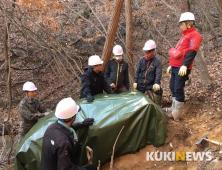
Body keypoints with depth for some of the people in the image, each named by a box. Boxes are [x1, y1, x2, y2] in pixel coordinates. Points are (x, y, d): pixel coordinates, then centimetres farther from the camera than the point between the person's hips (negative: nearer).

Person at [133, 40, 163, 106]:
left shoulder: (157, 61, -8)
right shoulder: (141, 60, 2)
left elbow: (158, 73, -16)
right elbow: (137, 71, 8)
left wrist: (156, 83, -30)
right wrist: (135, 82, 5)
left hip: (151, 83, -4)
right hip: (141, 83, 4)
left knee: (158, 90, -28)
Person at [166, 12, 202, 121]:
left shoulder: (194, 35, -4)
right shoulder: (185, 36, 25)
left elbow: (192, 52, -18)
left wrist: (184, 65, -30)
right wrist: (171, 65, 27)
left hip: (182, 68, -9)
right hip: (175, 67, 9)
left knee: (178, 90, -7)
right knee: (173, 88, 13)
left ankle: (176, 115, -1)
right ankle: (174, 109, 25)